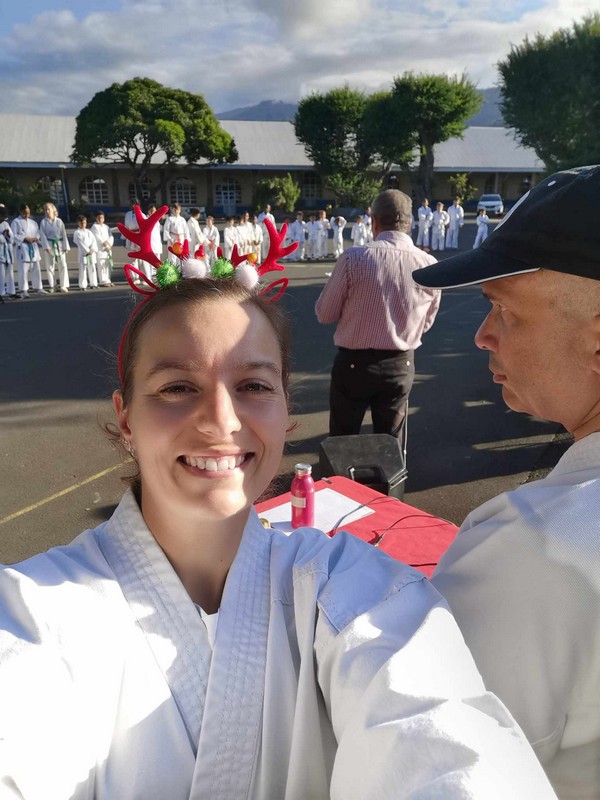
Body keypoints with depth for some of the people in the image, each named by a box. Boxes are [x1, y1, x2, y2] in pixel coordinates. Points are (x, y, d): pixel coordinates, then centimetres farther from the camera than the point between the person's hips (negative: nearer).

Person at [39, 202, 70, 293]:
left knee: (62, 265, 1)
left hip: (59, 245, 1)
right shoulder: (43, 222, 1)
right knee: (50, 266, 3)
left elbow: (64, 234, 3)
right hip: (49, 245, -1)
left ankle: (63, 285, 9)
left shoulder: (59, 221, 3)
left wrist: (66, 246, -2)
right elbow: (42, 235, -3)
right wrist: (46, 247, -14)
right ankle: (52, 286, 13)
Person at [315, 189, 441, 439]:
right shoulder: (429, 265, -6)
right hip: (401, 365, 3)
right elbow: (426, 322, 8)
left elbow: (324, 314, -5)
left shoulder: (353, 258, -16)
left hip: (353, 363, -3)